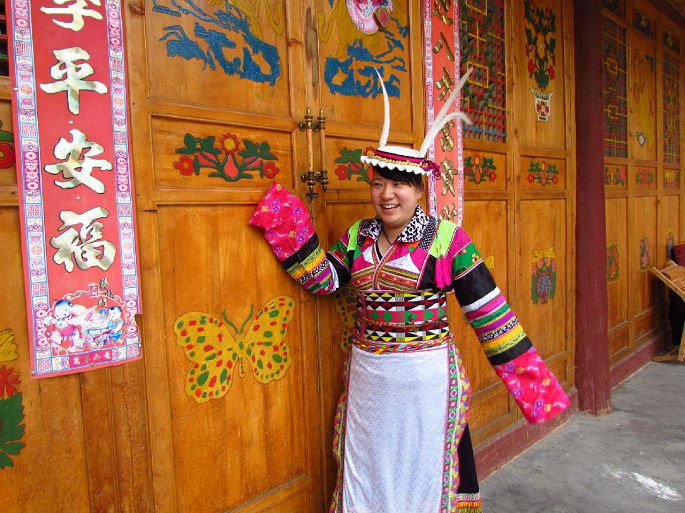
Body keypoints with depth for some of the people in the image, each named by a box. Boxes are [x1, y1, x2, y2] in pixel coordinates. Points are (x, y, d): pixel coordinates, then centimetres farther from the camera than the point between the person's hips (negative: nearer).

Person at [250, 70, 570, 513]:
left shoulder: (447, 239, -10)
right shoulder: (358, 237, 4)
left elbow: (487, 307, -9)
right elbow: (323, 280, 0)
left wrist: (523, 369, -8)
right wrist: (292, 233, -7)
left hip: (426, 375, -4)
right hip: (367, 376, 4)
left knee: (425, 467, 14)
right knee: (367, 469, 20)